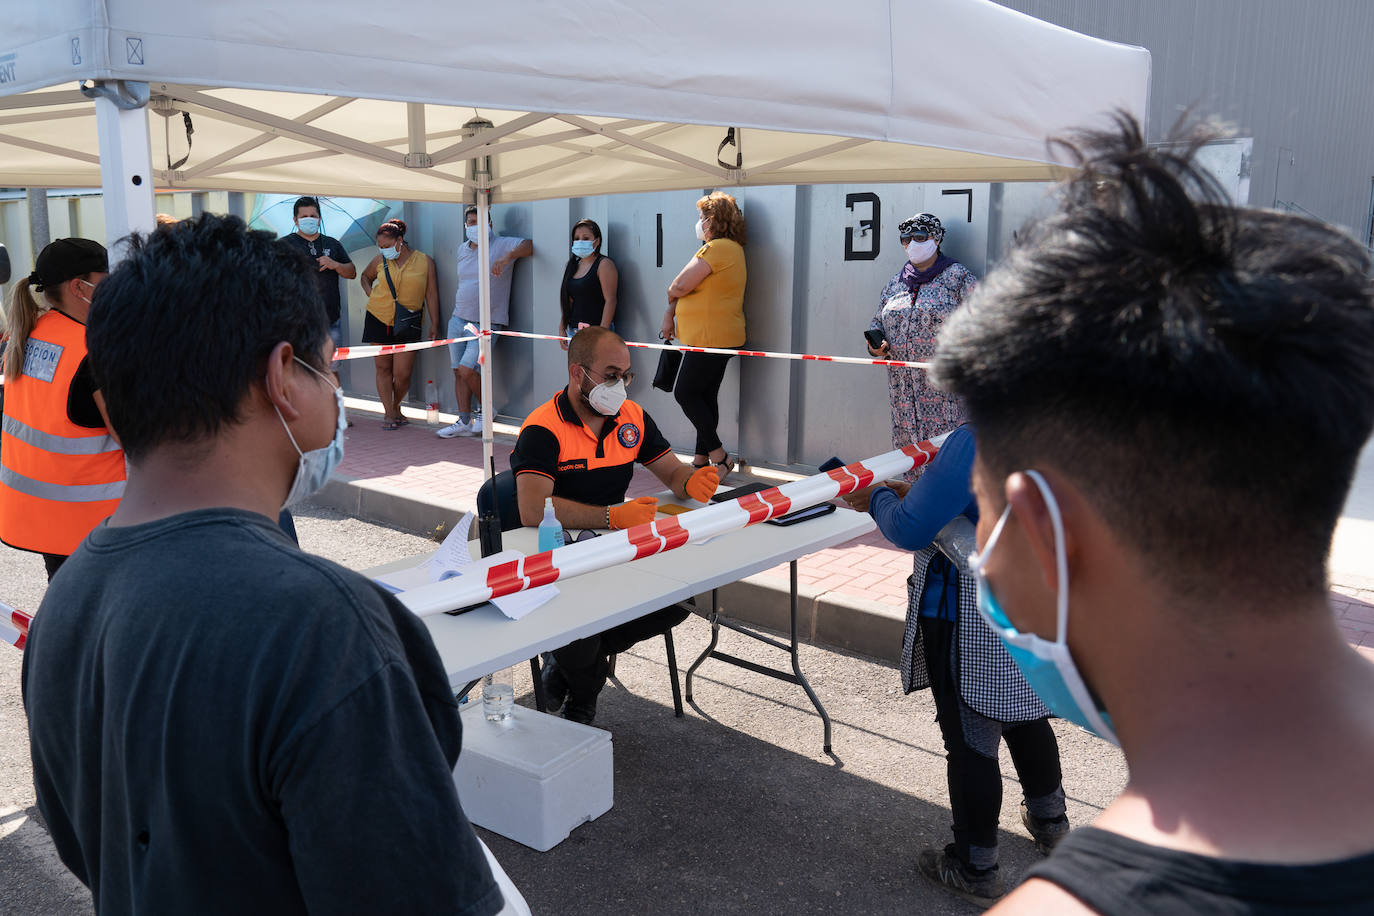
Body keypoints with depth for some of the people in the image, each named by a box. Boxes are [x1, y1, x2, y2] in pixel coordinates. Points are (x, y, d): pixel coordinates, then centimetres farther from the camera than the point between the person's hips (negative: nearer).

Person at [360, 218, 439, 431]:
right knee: (383, 368, 2)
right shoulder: (380, 261, 5)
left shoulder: (424, 261, -1)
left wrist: (434, 324, 1)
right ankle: (388, 413, 10)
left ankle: (396, 408, 22)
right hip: (378, 320, 2)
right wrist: (371, 295, 8)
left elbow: (431, 294, 3)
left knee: (402, 374, -3)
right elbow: (366, 276, 26)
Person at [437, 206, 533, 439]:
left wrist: (507, 257, -38)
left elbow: (528, 245, -22)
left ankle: (485, 409, 7)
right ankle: (464, 422, 15)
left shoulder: (501, 245, -7)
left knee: (466, 369, -16)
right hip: (459, 319, 7)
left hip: (485, 324, -6)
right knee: (458, 372, 6)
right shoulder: (462, 249, 13)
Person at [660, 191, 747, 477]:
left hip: (711, 337, -10)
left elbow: (680, 285, -19)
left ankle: (719, 457, -2)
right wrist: (671, 313, 11)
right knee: (705, 396, 12)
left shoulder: (718, 248, -17)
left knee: (685, 393, -5)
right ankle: (701, 459, 18)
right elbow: (686, 288, 19)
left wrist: (670, 293, 4)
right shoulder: (730, 249, 18)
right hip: (716, 337, 10)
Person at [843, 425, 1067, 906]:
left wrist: (880, 499, 0)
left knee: (970, 739, 7)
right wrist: (912, 491, 12)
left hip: (971, 625, -8)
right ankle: (1049, 821, 49)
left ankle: (976, 868, 23)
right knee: (1024, 716, 27)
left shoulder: (975, 441, -26)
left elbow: (910, 531, -21)